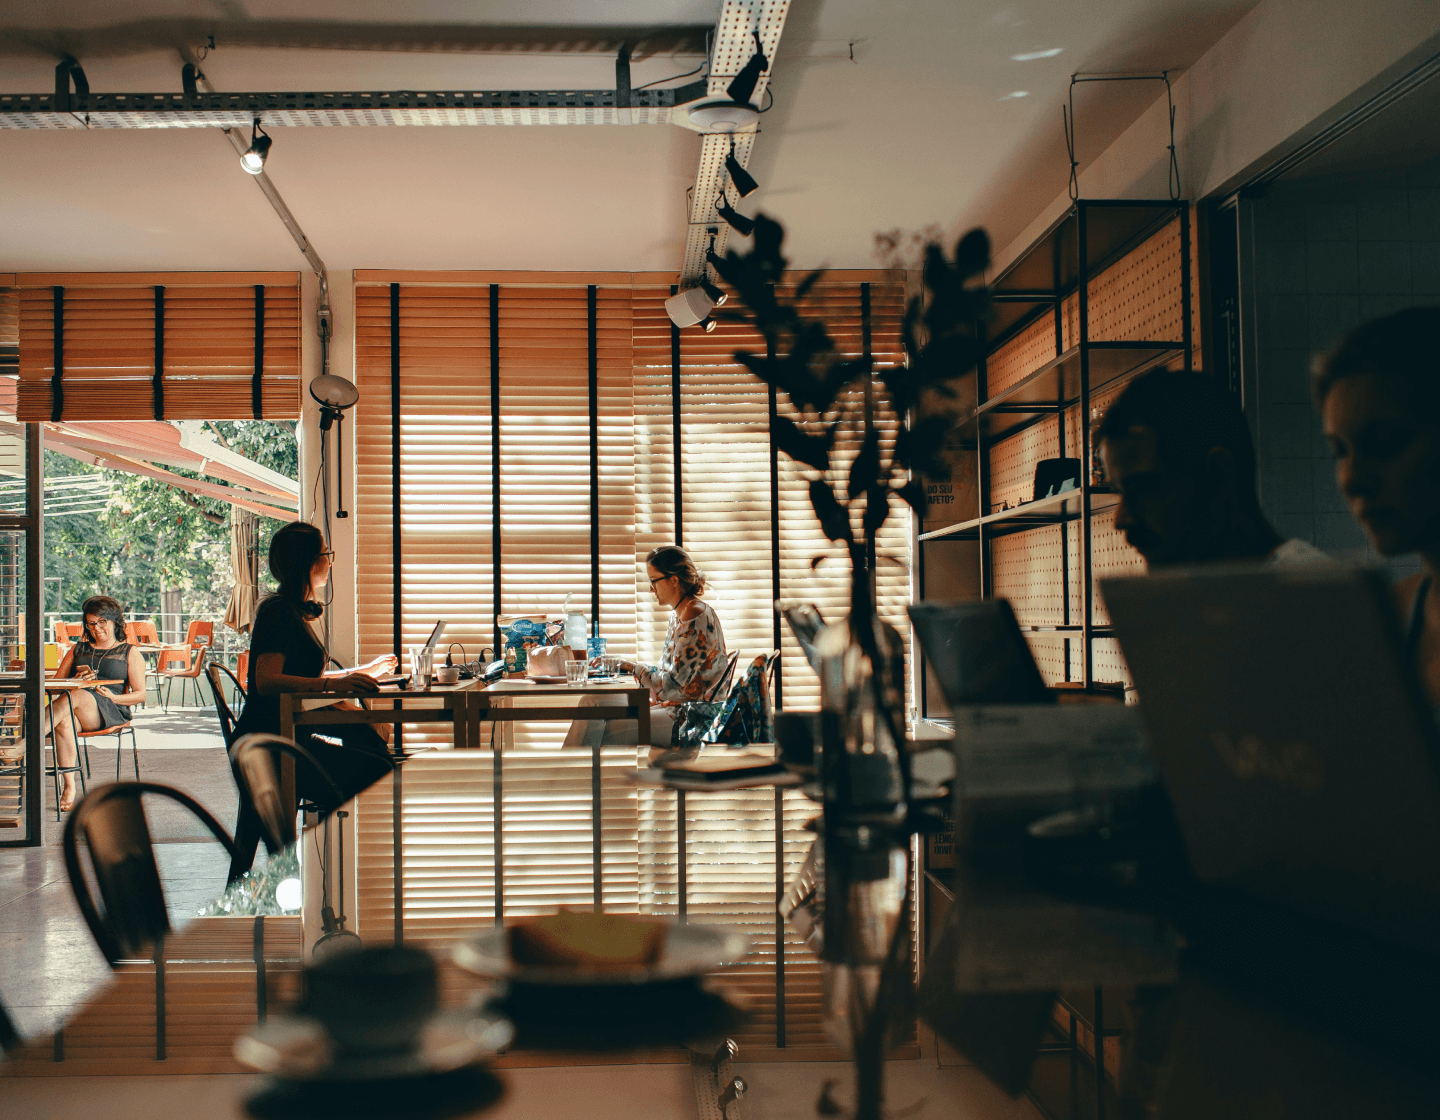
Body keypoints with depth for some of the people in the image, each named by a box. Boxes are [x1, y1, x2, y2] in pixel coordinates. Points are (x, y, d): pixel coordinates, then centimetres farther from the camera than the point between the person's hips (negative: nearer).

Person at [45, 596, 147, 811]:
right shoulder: (78, 649, 28)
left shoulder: (129, 652, 17)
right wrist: (75, 680, -2)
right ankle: (69, 786, -43)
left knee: (76, 697, -37)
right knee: (64, 722, -37)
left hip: (112, 712, -3)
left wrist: (114, 697, -9)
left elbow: (140, 695, 9)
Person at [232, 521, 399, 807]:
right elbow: (267, 681, -25)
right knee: (373, 768, -25)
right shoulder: (279, 611, -10)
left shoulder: (295, 611, 22)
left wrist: (366, 670, 38)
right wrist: (333, 684, -36)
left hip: (294, 735, 10)